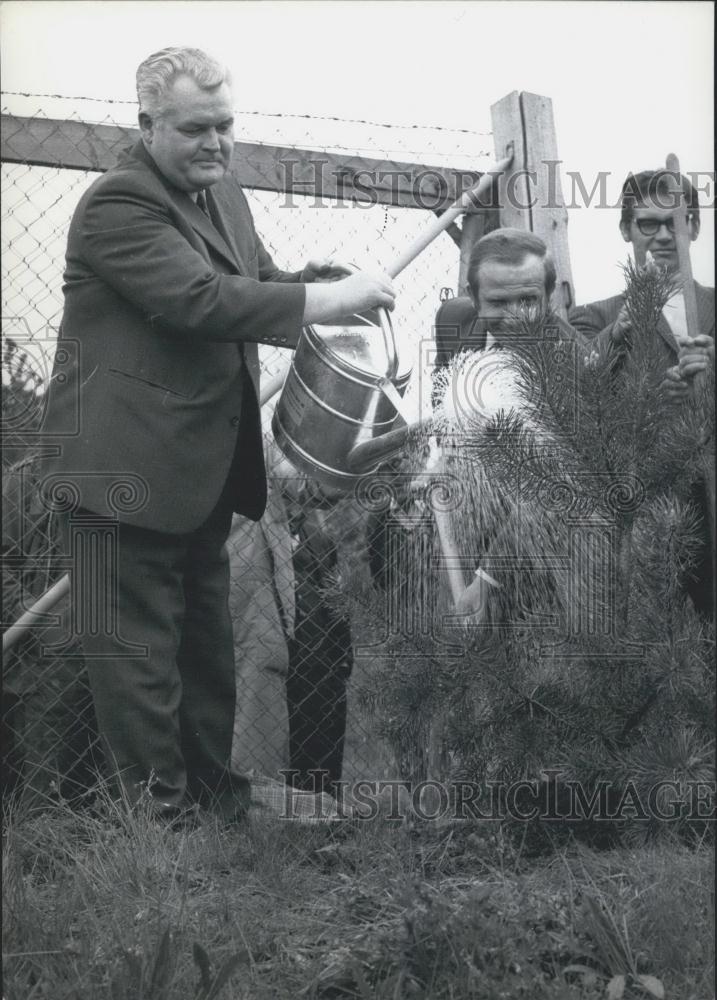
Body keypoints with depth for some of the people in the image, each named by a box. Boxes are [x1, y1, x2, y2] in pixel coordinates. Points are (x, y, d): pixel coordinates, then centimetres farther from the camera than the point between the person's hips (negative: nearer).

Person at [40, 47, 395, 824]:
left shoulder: (224, 193, 13)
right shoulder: (117, 205, -17)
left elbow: (259, 282, 19)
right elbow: (202, 299, -28)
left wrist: (334, 285, -3)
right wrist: (336, 297, -25)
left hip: (202, 469, 10)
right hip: (126, 469, -10)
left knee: (206, 640, 19)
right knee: (140, 652, -4)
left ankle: (218, 795, 30)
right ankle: (159, 807, 5)